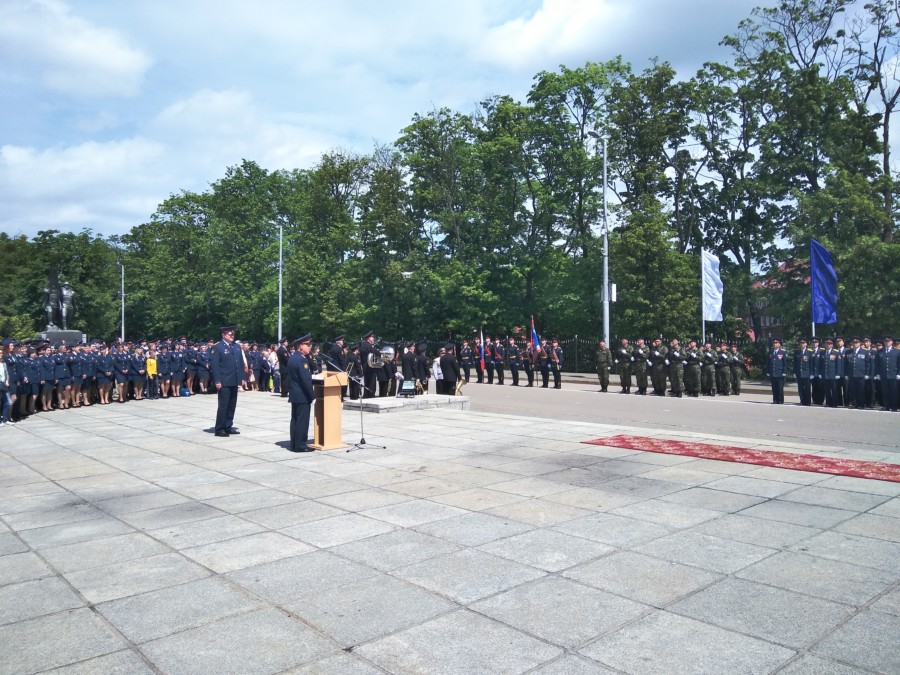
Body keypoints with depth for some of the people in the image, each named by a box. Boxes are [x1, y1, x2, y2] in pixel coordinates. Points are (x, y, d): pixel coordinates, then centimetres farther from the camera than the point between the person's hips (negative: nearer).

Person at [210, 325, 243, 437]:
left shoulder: (237, 346, 15)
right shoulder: (217, 347, -5)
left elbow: (241, 362, 16)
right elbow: (214, 364, -10)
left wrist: (241, 377, 8)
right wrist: (217, 381, -16)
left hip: (234, 381, 7)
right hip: (224, 382, -7)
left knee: (232, 405, 11)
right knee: (223, 405, -4)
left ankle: (228, 426, 20)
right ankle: (220, 429, 3)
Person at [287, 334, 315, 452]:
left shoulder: (292, 358, 11)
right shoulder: (301, 359, -19)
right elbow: (306, 380, -22)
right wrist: (312, 396, -18)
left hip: (294, 394, 10)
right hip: (303, 395, -10)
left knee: (294, 420, 12)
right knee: (302, 421, -4)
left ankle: (294, 445, 18)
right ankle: (301, 445, 0)